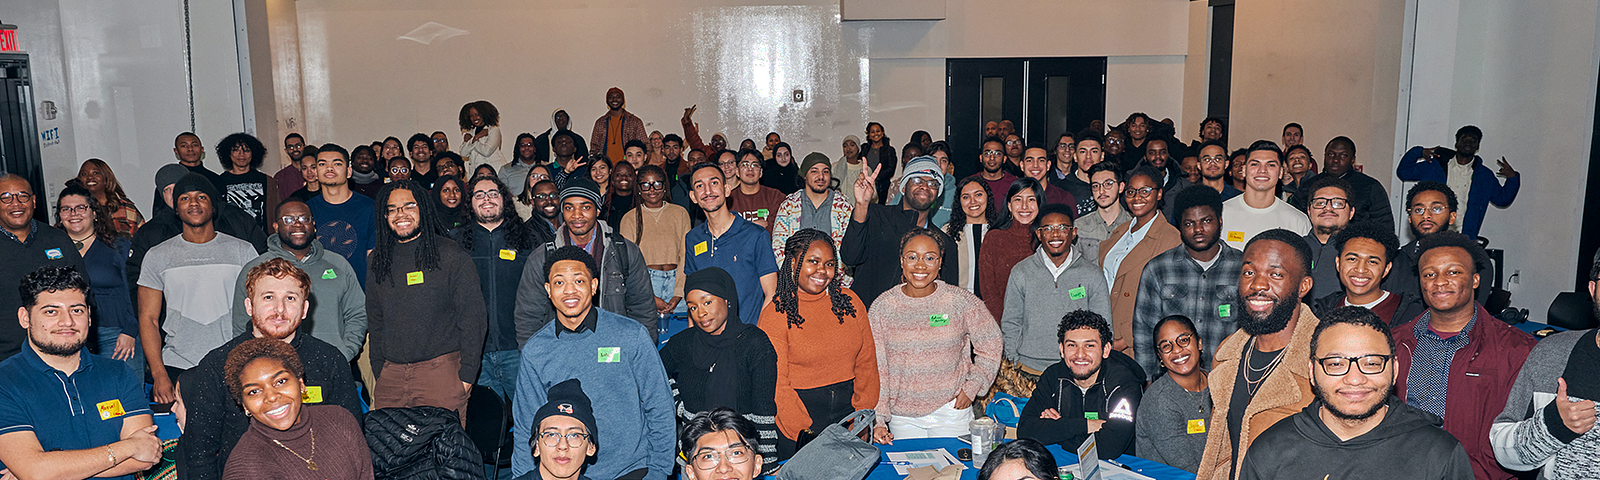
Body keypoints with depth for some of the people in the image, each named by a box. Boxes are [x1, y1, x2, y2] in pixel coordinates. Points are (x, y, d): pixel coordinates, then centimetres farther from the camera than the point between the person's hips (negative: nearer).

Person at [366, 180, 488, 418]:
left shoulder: (450, 254, -2)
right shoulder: (378, 259, 13)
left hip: (442, 370, -4)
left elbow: (473, 317, -4)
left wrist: (467, 372, -8)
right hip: (391, 375, 4)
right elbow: (374, 320, 19)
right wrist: (378, 369, 11)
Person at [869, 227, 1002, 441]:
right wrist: (877, 420, -11)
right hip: (901, 416, 1)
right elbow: (874, 368, -5)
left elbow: (991, 347, 8)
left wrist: (972, 388, 1)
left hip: (951, 412, 0)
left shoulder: (962, 302, -5)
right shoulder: (882, 307, -5)